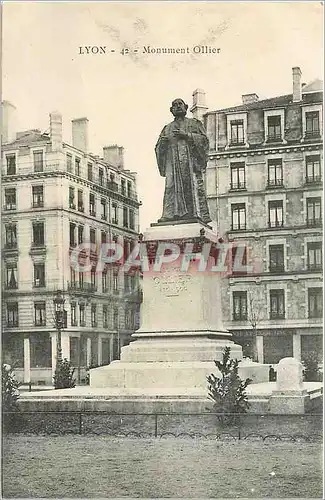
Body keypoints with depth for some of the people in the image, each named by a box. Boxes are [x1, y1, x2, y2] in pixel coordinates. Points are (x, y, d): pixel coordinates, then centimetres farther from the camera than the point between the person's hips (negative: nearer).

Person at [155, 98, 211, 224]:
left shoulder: (194, 123, 19)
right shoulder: (167, 128, 26)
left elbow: (204, 139, 4)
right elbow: (158, 149, 21)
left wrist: (186, 135, -6)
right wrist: (162, 142, -2)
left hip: (191, 161, -2)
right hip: (173, 163, 2)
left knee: (194, 188, -14)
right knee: (172, 188, -13)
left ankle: (198, 214, -19)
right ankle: (171, 214, -22)